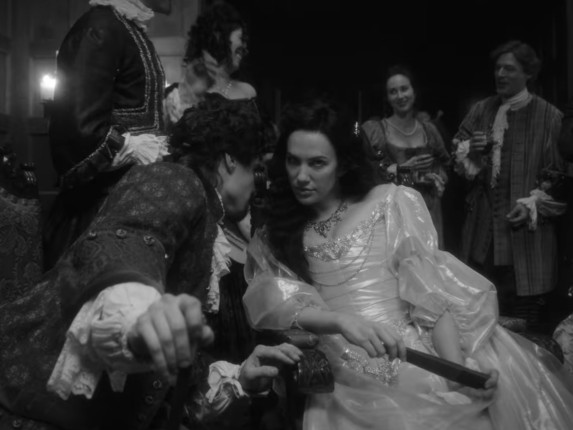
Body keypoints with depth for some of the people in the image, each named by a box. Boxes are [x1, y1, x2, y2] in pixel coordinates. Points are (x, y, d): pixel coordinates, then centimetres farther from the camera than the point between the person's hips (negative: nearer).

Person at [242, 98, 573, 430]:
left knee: (502, 382, -21)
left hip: (422, 367, 0)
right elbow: (273, 304, -6)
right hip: (345, 393, 1)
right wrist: (341, 320, -23)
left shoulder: (391, 203, 6)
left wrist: (459, 369, -15)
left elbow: (432, 290, -2)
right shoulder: (270, 241, 11)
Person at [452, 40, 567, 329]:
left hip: (524, 228, -3)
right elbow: (459, 158, 12)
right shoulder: (481, 110, 9)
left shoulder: (549, 116, -2)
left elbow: (560, 173, -2)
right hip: (482, 226, 3)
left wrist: (533, 204, -14)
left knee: (524, 317, 2)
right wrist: (469, 150, -9)